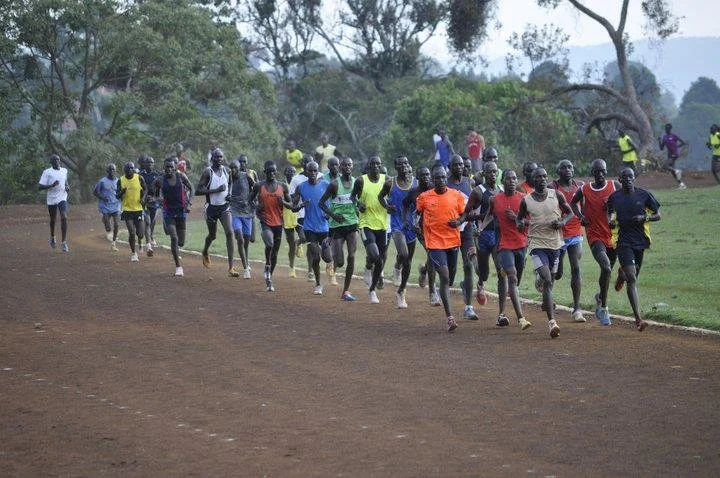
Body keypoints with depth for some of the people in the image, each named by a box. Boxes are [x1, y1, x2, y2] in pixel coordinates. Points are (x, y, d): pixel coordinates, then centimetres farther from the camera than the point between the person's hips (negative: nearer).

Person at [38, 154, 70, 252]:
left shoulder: (64, 171, 9)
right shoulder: (47, 172, -7)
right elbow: (40, 187, -11)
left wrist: (67, 187, 7)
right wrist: (52, 186, -25)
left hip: (62, 198, 2)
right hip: (51, 199, -2)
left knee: (64, 218, -16)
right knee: (53, 219, 13)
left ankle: (64, 243, -14)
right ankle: (52, 237, 42)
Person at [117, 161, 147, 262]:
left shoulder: (139, 178, -3)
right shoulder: (121, 180, -1)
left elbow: (145, 189, 11)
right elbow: (117, 196, 4)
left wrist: (143, 198, -7)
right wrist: (122, 192, -17)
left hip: (139, 209, 0)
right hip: (127, 210, 0)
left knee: (140, 233, -2)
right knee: (131, 233, -8)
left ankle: (140, 241, 35)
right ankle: (133, 253, 11)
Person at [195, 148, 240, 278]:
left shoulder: (226, 171, 3)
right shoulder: (208, 172, -10)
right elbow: (198, 191, -15)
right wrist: (215, 190, -22)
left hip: (224, 207, 2)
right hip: (212, 207, -2)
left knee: (229, 233, -15)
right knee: (212, 235, 14)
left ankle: (231, 268, -18)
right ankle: (205, 252, 52)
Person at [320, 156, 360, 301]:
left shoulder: (357, 183, 3)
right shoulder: (334, 184, -8)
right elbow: (321, 202, -3)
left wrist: (359, 209, -1)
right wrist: (333, 215, -15)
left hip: (352, 224, 3)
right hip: (337, 225, -3)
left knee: (351, 257, -9)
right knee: (339, 262, -6)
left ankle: (346, 291, 0)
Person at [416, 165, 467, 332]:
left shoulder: (456, 195, 3)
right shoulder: (424, 197, -1)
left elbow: (463, 214, 12)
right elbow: (417, 213, 16)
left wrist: (458, 222, -8)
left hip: (453, 241, 3)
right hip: (435, 242, -3)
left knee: (450, 278, 14)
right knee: (445, 277, -14)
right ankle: (449, 316, -16)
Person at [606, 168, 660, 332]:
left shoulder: (644, 195, 1)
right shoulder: (614, 197, 3)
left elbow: (658, 215, 7)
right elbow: (609, 212, 20)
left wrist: (645, 218, -12)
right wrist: (610, 220, -3)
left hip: (640, 241, 2)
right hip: (624, 242, -2)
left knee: (632, 276, 17)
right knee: (632, 278, -15)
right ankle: (638, 319, -20)